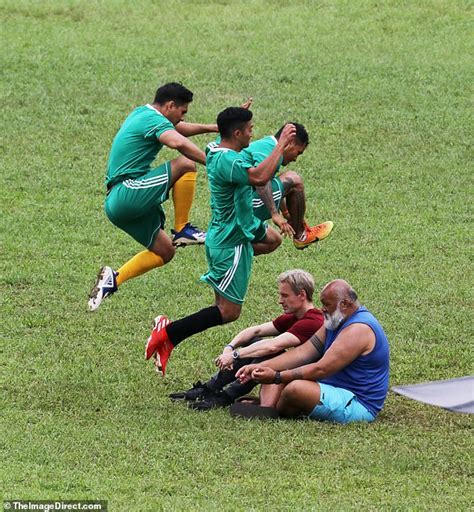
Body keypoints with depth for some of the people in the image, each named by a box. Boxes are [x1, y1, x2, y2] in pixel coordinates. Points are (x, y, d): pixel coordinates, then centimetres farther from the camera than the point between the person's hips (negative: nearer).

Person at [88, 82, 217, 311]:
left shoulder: (142, 114, 20)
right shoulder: (154, 120, -11)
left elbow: (179, 128, 38)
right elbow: (179, 143, -32)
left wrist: (211, 127, 31)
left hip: (116, 203, 10)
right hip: (127, 192, -10)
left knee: (164, 252, 14)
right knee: (185, 164, -17)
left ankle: (114, 278, 9)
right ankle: (182, 230, -12)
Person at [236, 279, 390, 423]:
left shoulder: (358, 329, -21)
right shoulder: (334, 322, 12)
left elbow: (321, 370, -24)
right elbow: (304, 352, 5)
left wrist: (277, 377, -24)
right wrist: (260, 367, -6)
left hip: (358, 404, -11)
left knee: (296, 388, -32)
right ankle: (266, 407, -22)